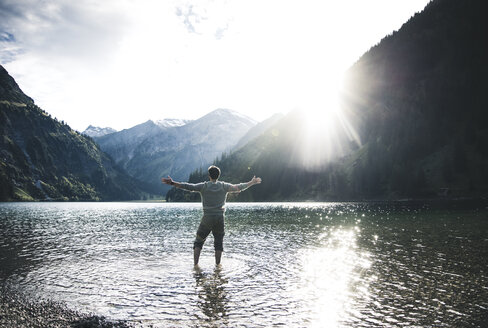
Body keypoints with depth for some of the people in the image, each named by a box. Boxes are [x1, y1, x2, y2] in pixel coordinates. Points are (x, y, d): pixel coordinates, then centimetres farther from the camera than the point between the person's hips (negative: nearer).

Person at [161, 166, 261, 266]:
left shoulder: (204, 186, -3)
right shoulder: (224, 186, 2)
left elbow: (188, 187, -11)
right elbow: (239, 187, 6)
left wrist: (172, 183, -10)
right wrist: (252, 182, 19)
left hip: (207, 218, -1)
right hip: (220, 218, 1)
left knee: (198, 241, 10)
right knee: (219, 242, 12)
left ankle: (195, 264, 3)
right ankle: (217, 265, 12)